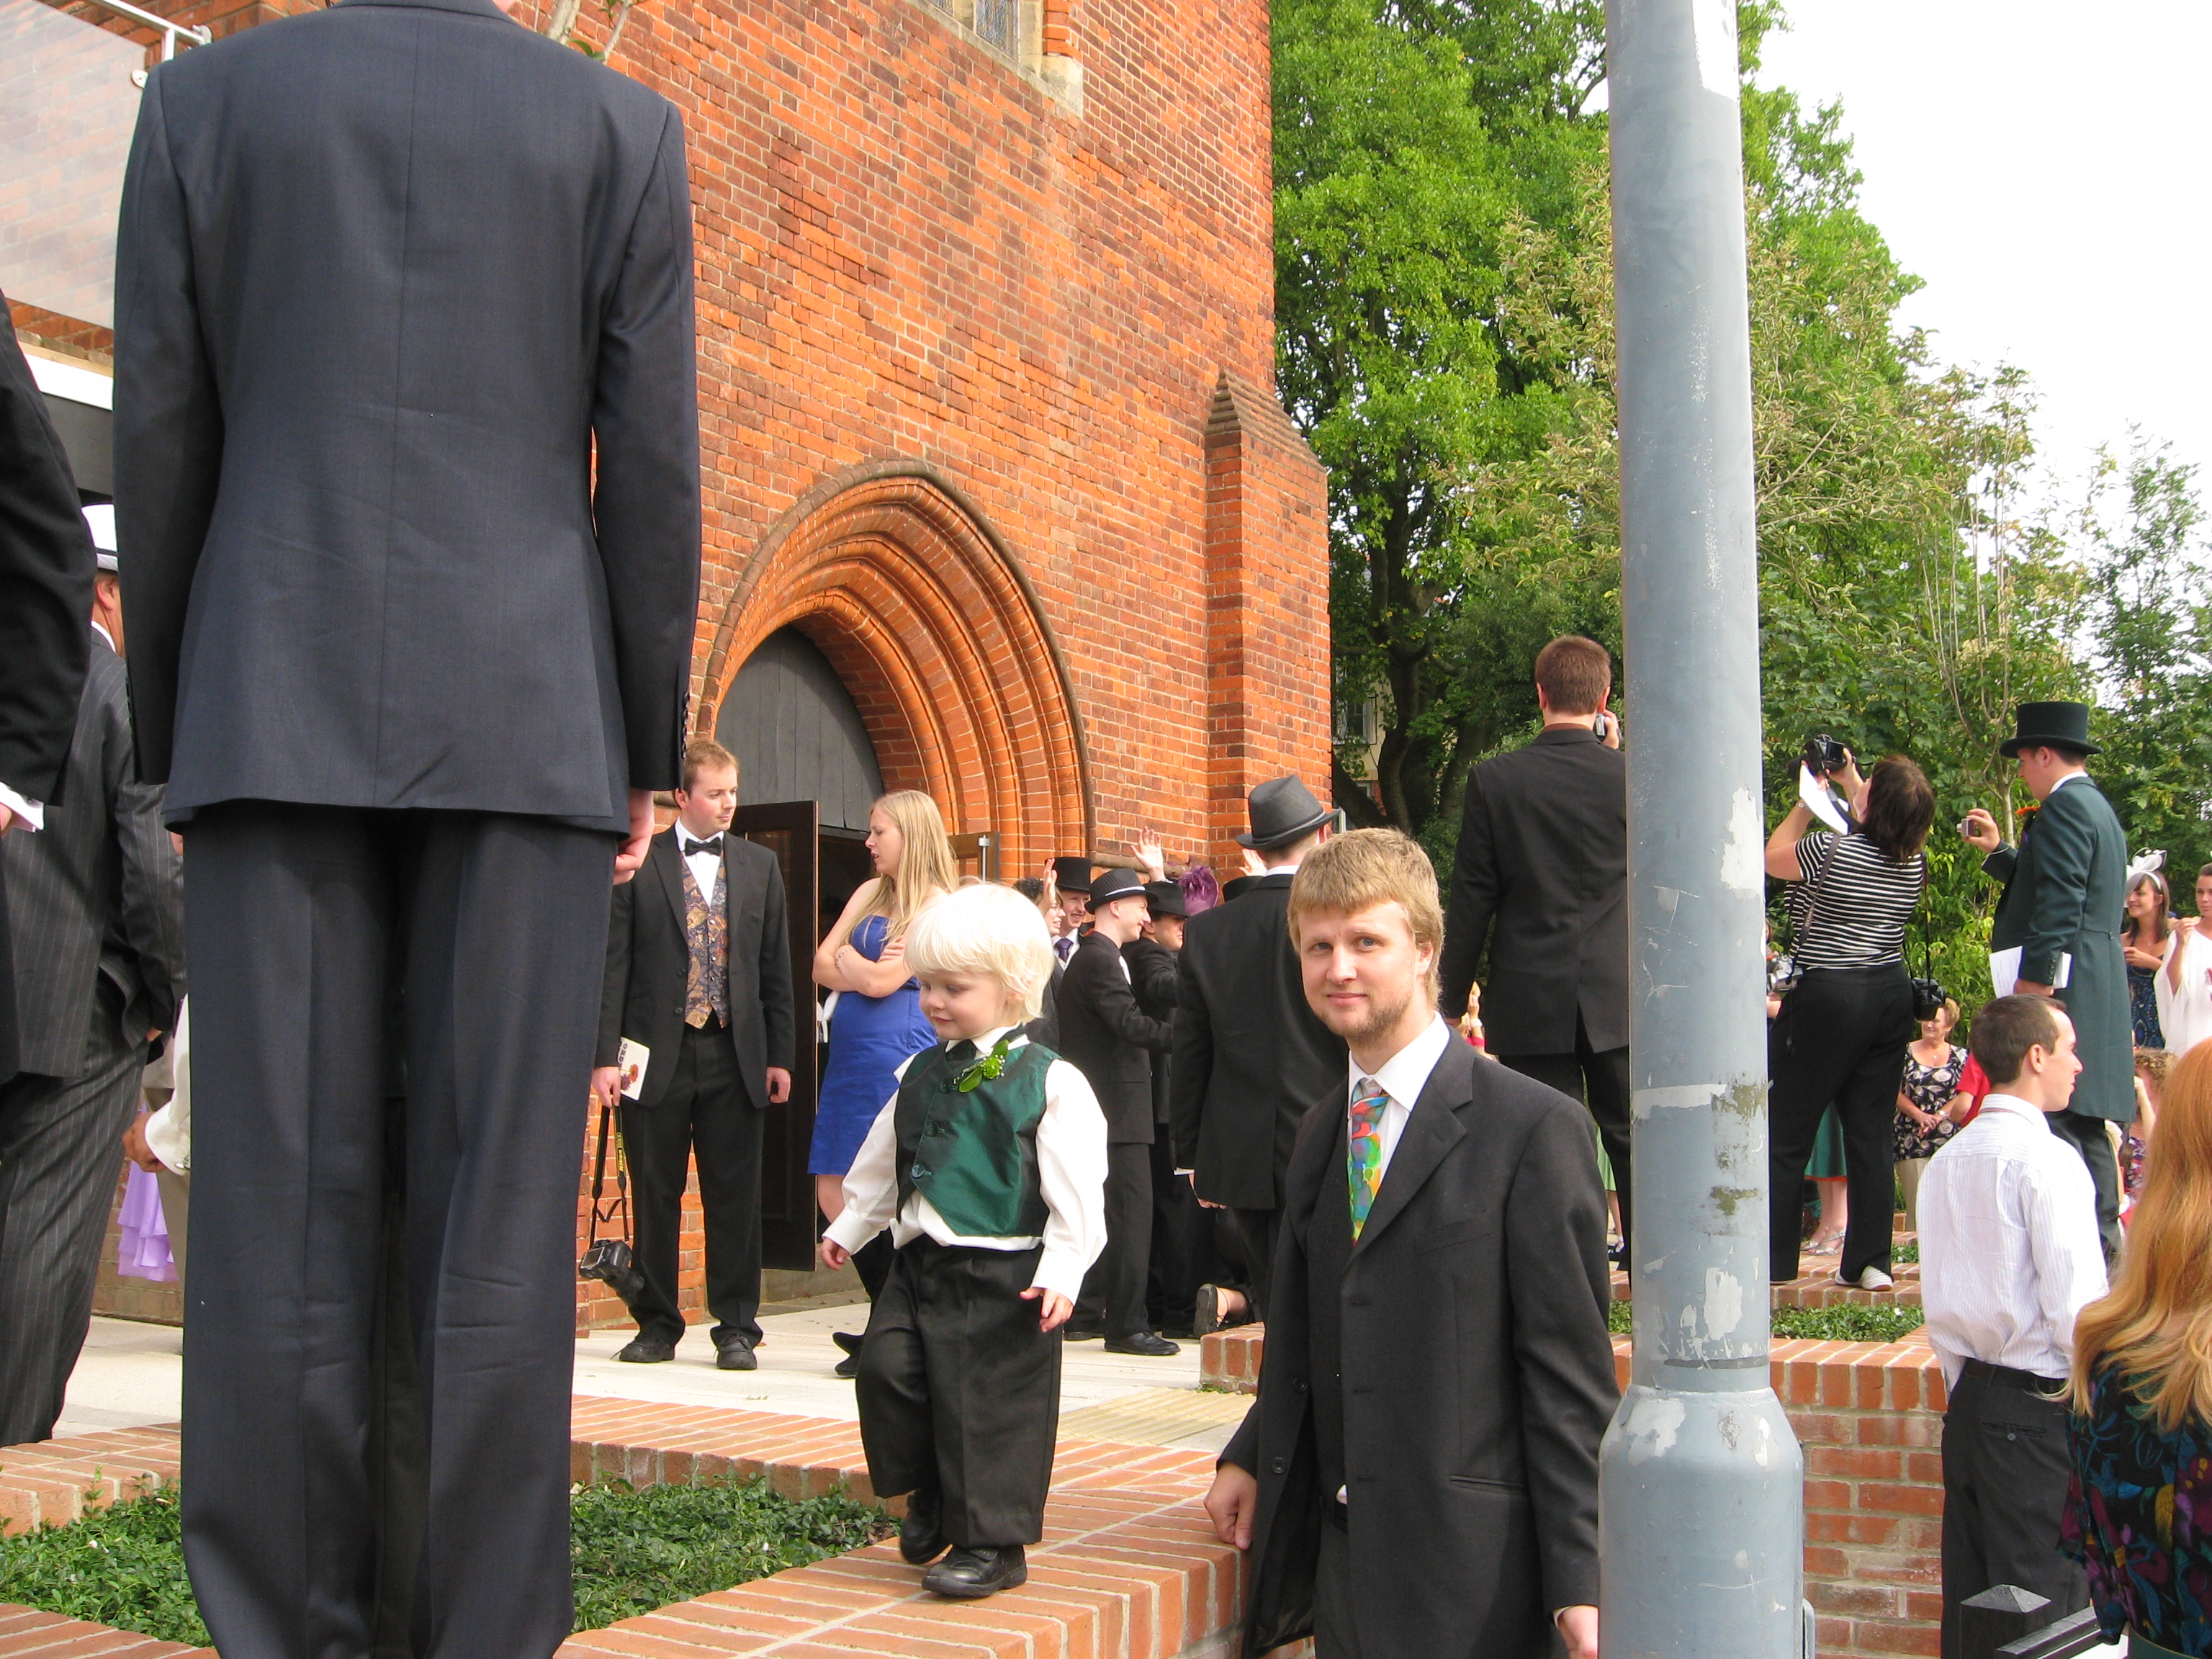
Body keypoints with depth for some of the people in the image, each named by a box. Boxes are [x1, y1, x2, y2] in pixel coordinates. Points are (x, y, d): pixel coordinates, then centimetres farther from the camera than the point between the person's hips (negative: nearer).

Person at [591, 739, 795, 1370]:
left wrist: (779, 1055, 6)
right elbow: (614, 965, -1)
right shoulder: (639, 865, 1)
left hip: (735, 1055, 2)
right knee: (655, 1195, 6)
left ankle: (737, 1329, 11)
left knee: (734, 1196, 3)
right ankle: (657, 1325, 17)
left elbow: (775, 968, 11)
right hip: (657, 1055, -2)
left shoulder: (760, 866, 10)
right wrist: (605, 1055, -8)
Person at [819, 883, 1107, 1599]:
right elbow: (882, 1161, 24)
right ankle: (931, 1494, 19)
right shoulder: (920, 1075, 12)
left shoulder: (1051, 1082, -8)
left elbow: (1077, 1190, -11)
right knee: (886, 1366, -6)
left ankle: (991, 1542, 13)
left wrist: (1062, 1270, -17)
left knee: (989, 1404, -3)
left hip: (1004, 1274, -6)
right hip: (919, 1262, 6)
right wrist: (849, 1225, 27)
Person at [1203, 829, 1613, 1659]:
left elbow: (1572, 1372, -12)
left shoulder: (1535, 1127, -10)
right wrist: (1249, 1458, 7)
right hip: (1341, 1552, 6)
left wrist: (1579, 1580, -13)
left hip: (1466, 1564, -6)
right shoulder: (1319, 1131, 13)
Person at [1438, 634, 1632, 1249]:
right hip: (1617, 998, 1)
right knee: (1634, 1149, 11)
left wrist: (1452, 1003, 3)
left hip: (1531, 1003, -1)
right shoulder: (1630, 777, -4)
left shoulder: (1493, 781, -7)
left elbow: (1472, 904, -5)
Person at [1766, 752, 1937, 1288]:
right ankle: (1870, 1261, 8)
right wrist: (1849, 781, 30)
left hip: (1829, 998, -6)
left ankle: (1772, 1259, 2)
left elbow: (1773, 855, 5)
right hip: (1892, 996, 6)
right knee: (1872, 1132, 8)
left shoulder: (1832, 852, -15)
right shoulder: (1915, 861, 2)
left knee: (1787, 1132, 1)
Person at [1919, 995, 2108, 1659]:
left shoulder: (1945, 1161, 10)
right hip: (2041, 1411, -7)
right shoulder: (2047, 1159, -13)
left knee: (1969, 1603, 12)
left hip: (1969, 1404, 7)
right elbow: (2076, 1306, -16)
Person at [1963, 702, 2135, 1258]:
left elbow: (2059, 905, -20)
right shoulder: (2098, 807, 22)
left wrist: (2032, 983, -22)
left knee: (2054, 1115, -13)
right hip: (2100, 984, 11)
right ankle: (2102, 1240, 16)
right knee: (2085, 1123, 12)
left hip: (2067, 982, -11)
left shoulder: (2064, 806, -11)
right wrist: (1998, 851, 32)